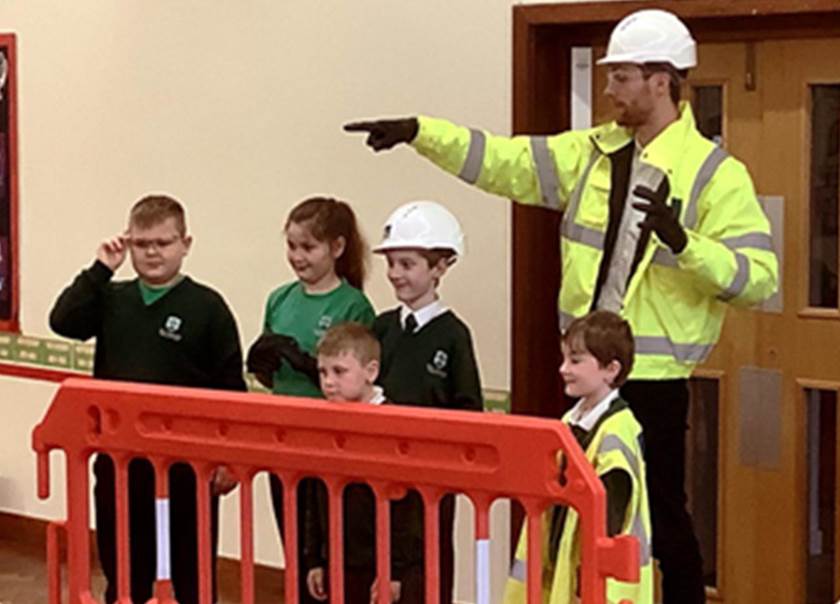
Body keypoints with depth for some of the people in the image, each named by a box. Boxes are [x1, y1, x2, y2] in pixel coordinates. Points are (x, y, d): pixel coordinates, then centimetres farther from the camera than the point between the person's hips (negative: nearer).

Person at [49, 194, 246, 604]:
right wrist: (100, 269, -10)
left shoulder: (207, 306, -5)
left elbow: (230, 387, -5)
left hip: (187, 460, -4)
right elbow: (63, 322, -8)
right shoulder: (112, 299, 7)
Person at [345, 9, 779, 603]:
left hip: (653, 380, -6)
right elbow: (506, 163, 3)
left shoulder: (717, 175, -10)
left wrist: (682, 241, -31)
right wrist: (419, 131, -6)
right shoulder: (594, 153, 7)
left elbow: (760, 277, -16)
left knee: (662, 514, 4)